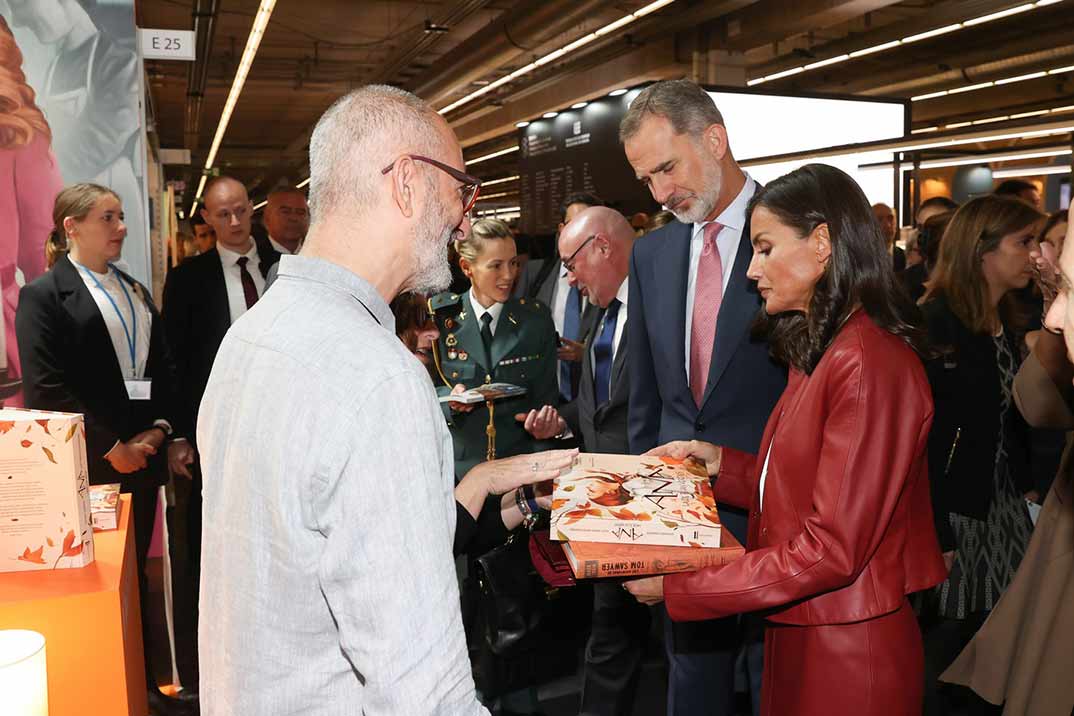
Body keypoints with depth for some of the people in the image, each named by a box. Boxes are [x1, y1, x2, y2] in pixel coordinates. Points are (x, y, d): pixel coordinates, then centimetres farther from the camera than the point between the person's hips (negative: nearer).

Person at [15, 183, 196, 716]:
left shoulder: (135, 291, 15)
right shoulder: (44, 294, -5)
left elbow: (163, 368, 15)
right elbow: (45, 388, -13)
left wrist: (159, 429, 0)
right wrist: (112, 448, -13)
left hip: (143, 457, 6)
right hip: (88, 467, -6)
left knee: (135, 572, 12)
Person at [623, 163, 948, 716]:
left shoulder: (869, 363, -22)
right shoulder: (819, 352, 9)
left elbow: (831, 550, -24)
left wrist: (675, 586, -20)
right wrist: (723, 464, 0)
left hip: (845, 650, -8)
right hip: (798, 630, 8)